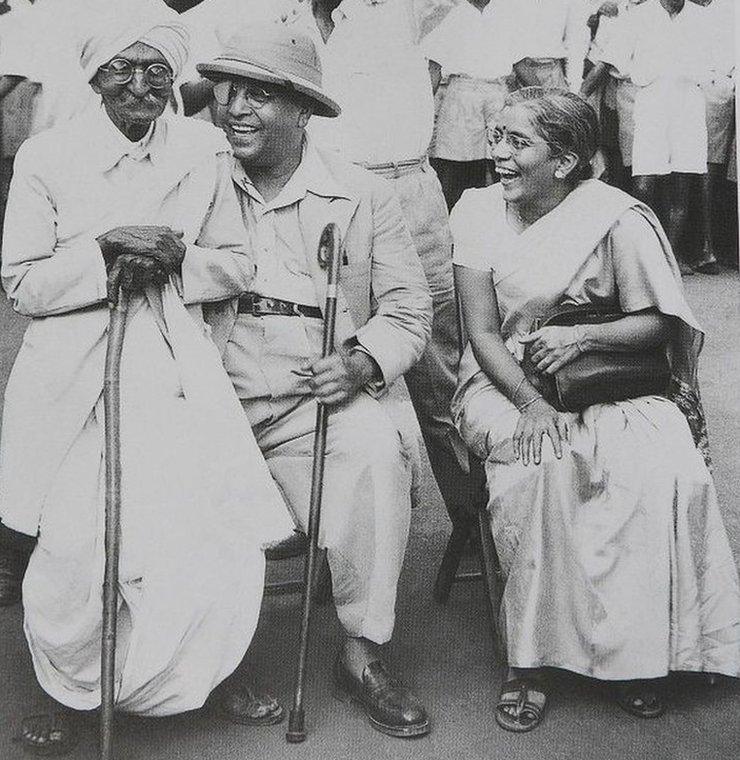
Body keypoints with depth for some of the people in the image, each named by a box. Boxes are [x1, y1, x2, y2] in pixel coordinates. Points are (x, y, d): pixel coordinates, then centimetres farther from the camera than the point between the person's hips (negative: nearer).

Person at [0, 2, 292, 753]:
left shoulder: (205, 150, 7)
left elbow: (238, 266, 10)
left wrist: (175, 259, -9)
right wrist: (106, 255, -14)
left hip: (174, 361, 2)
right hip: (73, 365, -1)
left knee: (221, 526, -12)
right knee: (77, 539, -13)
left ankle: (180, 675, 18)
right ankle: (66, 684, 18)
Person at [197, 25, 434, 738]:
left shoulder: (364, 196, 9)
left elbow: (409, 306, 8)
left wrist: (364, 361, -11)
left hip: (314, 396, -1)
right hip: (212, 391, 1)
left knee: (375, 447, -31)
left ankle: (362, 652, -13)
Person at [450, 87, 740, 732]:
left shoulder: (617, 218, -5)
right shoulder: (478, 210, 0)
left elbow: (656, 322, -1)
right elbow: (483, 334, -4)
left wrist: (585, 335, -19)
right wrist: (533, 406, -19)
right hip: (506, 384, 0)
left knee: (663, 462, -28)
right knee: (541, 464, -33)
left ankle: (634, 651, -10)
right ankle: (531, 659, -19)